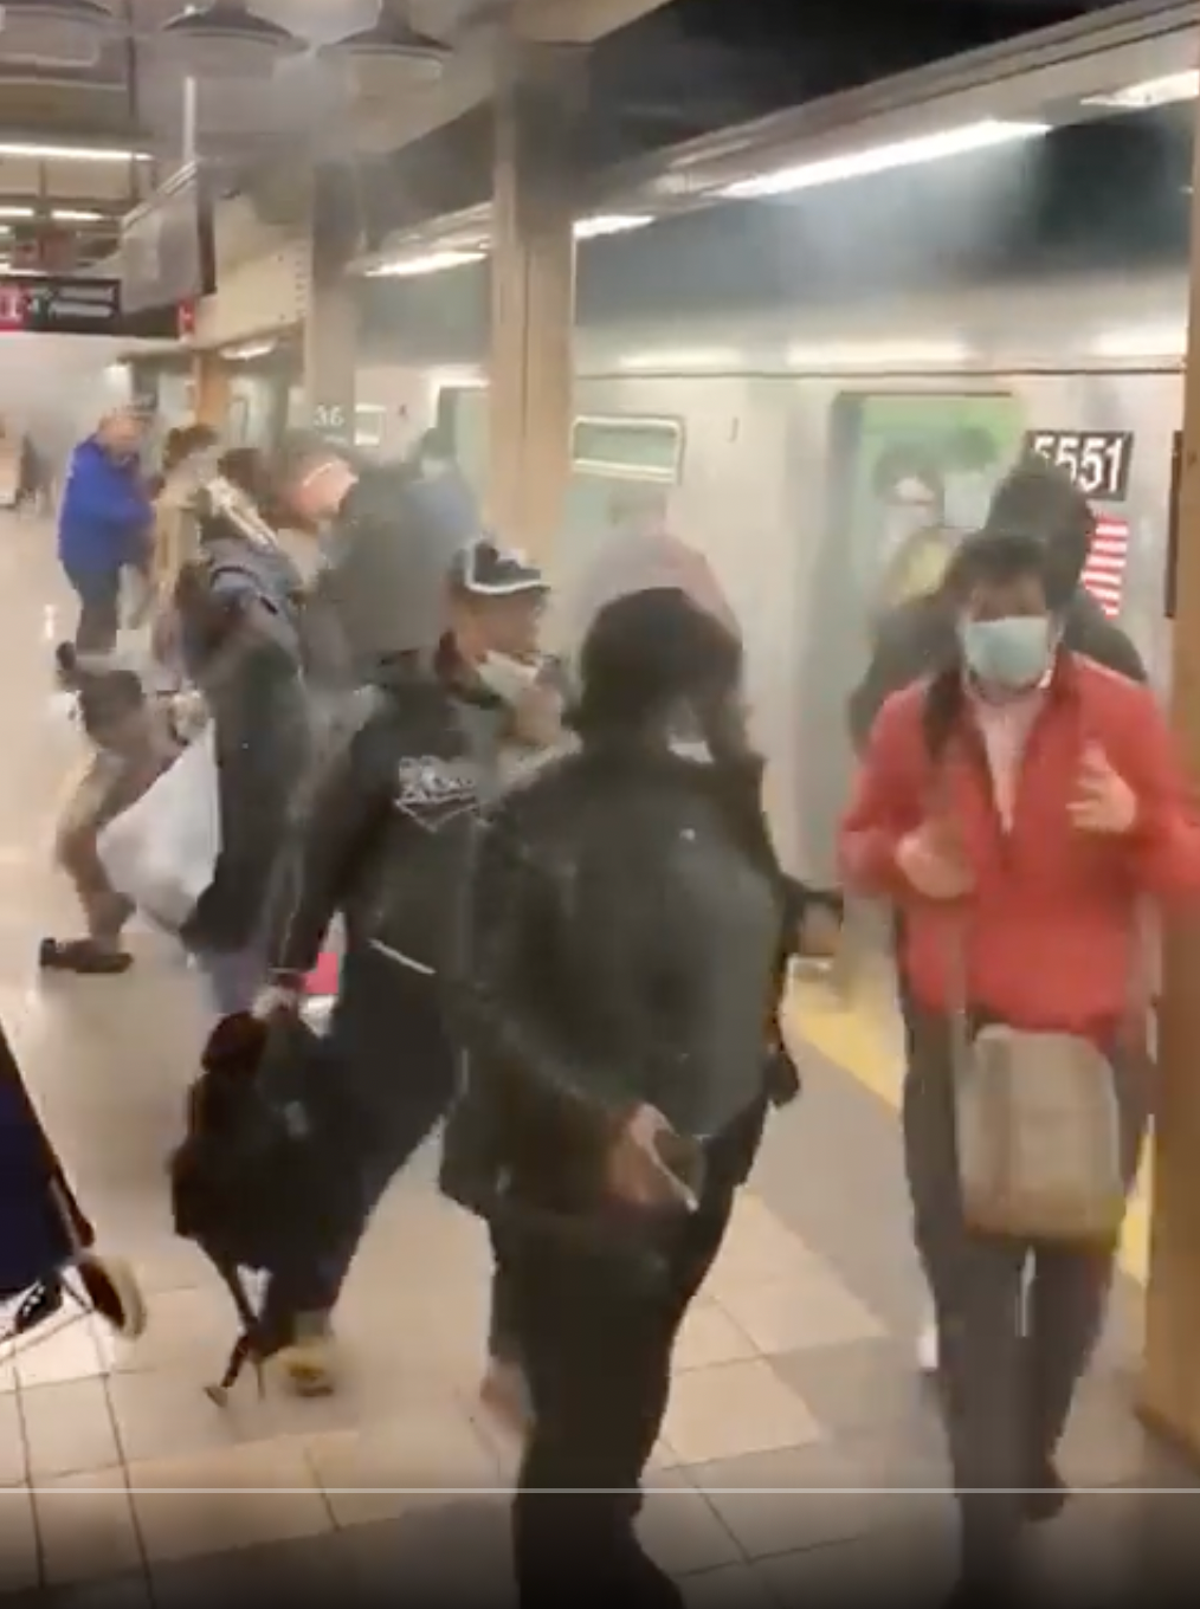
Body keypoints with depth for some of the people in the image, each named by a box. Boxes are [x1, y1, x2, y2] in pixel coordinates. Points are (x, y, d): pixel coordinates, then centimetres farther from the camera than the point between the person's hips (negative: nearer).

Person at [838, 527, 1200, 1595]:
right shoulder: (912, 720, -2)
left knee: (1076, 1263, 19)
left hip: (1093, 1041, 0)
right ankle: (991, 1530, 9)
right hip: (958, 1040, 0)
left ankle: (1031, 1451, 45)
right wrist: (902, 857, -12)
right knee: (970, 1281, -1)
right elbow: (858, 846, 11)